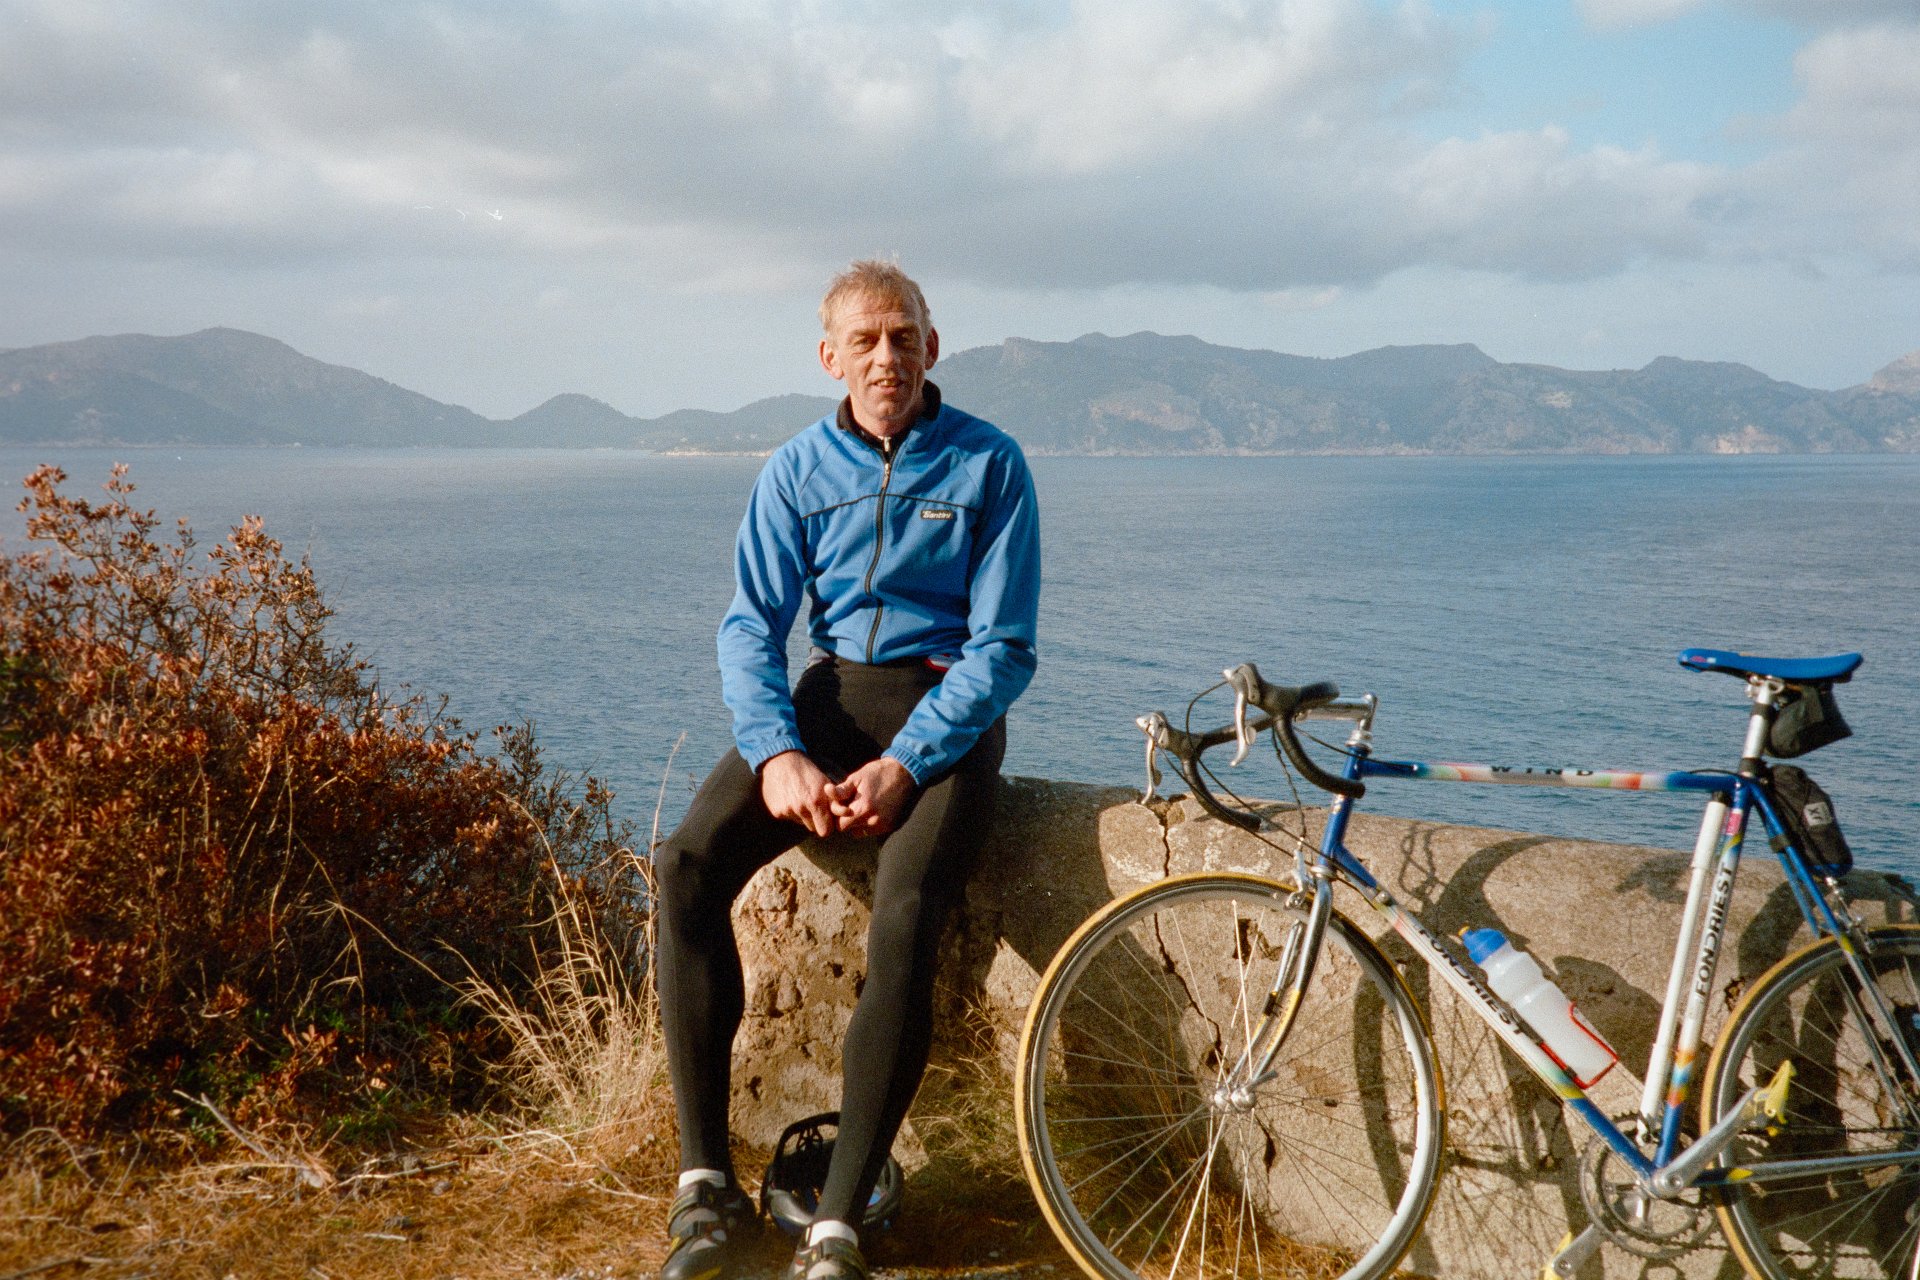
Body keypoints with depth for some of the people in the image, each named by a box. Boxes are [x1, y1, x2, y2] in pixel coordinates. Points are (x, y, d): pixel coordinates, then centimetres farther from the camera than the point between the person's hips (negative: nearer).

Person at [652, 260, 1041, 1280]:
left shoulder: (987, 464, -2)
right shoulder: (796, 471, 7)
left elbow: (1004, 648, -6)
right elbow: (751, 628, 2)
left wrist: (901, 767, -19)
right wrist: (776, 753, -18)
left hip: (945, 709, -3)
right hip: (827, 701, 4)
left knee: (906, 917, -31)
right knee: (686, 867, -22)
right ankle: (706, 1184, -16)